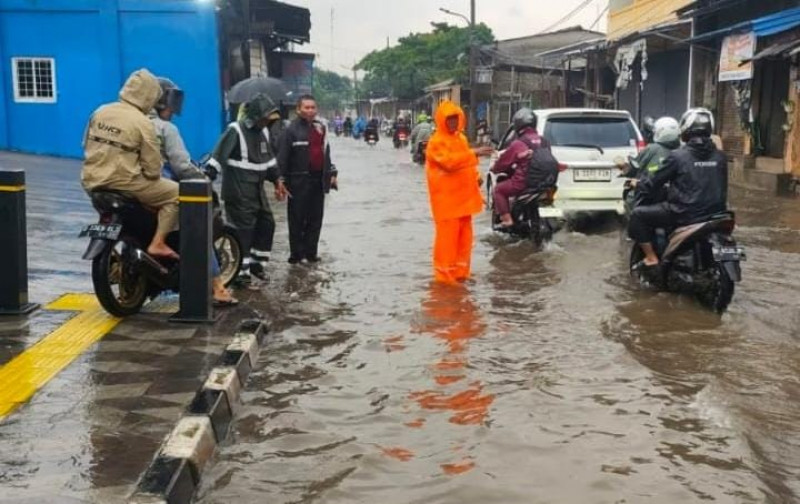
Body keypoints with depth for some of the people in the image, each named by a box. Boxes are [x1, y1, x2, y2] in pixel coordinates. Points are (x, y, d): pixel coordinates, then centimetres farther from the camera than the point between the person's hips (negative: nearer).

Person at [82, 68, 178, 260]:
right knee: (175, 194, 3)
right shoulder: (142, 123, -13)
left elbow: (86, 145, 15)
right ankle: (157, 243, -4)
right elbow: (152, 168, -11)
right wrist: (153, 175, 12)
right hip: (123, 184, -7)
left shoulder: (100, 112, 6)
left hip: (92, 182, 7)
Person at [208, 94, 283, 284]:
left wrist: (276, 182, 26)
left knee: (267, 223, 11)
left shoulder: (263, 131, 12)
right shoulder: (236, 130, -13)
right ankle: (241, 270, -1)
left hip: (257, 188, 8)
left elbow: (269, 159, 23)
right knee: (243, 229, -8)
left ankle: (257, 263, 24)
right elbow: (218, 157, -20)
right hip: (239, 191, -8)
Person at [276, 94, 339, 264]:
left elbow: (326, 153, 20)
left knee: (315, 218, 9)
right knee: (297, 218, 0)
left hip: (318, 179, 6)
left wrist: (332, 173, 16)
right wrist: (281, 179, -15)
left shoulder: (320, 128, 13)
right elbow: (283, 156, -11)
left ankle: (310, 251, 18)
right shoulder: (292, 129, -7)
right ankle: (296, 253, 8)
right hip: (299, 180, -6)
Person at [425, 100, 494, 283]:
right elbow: (449, 161, -27)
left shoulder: (461, 138, 15)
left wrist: (476, 177, 11)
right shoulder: (436, 142, -12)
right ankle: (444, 274, 2)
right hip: (446, 197, -8)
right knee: (447, 236, -6)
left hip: (463, 195, 8)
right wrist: (474, 153, -31)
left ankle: (460, 271, 24)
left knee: (464, 236, 13)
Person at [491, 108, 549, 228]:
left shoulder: (518, 144, -15)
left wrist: (494, 169, 20)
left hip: (523, 183, -7)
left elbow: (504, 162, -3)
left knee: (499, 190, 14)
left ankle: (507, 219, 2)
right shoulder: (544, 142, 5)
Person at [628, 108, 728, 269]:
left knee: (638, 215, 8)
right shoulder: (720, 157, 4)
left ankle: (651, 257, 5)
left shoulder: (678, 156, -10)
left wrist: (638, 184, 18)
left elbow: (654, 183, -2)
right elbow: (721, 186, 16)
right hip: (714, 213, 6)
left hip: (684, 214, -6)